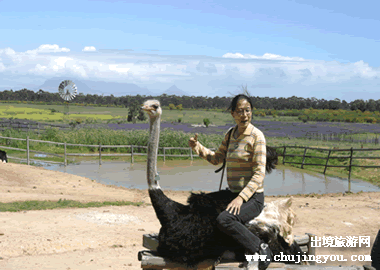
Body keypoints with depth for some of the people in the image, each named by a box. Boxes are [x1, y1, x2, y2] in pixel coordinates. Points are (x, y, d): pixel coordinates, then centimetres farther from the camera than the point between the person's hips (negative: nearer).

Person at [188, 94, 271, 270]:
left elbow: (259, 174, -18)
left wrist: (241, 197, -27)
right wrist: (197, 147, 4)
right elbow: (216, 159, 19)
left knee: (224, 220, -32)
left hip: (253, 198, -8)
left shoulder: (256, 136, -14)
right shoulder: (231, 133, 7)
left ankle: (261, 249, -14)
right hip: (233, 193, 8)